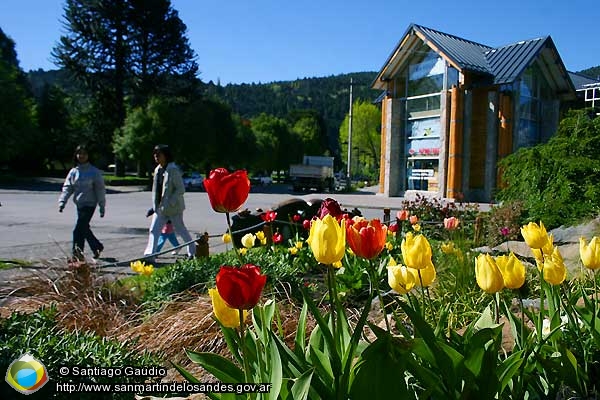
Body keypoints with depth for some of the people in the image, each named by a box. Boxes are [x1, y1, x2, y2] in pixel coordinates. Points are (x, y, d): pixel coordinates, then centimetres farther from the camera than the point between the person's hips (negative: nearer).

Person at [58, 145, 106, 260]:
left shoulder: (94, 171, -6)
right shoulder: (73, 171, 8)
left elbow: (100, 189, -5)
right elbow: (67, 188, 5)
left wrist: (102, 206, -6)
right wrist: (62, 202, -9)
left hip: (89, 204, -6)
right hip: (79, 204, 6)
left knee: (78, 230, -10)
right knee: (84, 229, 15)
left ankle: (77, 254, -1)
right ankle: (97, 247, 34)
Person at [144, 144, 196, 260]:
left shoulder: (173, 170, -16)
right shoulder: (157, 170, 8)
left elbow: (181, 189, -20)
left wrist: (169, 203, -24)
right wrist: (154, 206, 13)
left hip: (174, 207, -7)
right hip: (160, 207, 7)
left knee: (180, 230, 8)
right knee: (153, 230, -2)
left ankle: (193, 251, 28)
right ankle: (149, 255, -1)